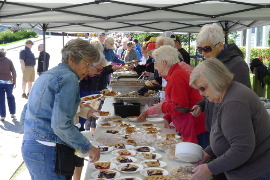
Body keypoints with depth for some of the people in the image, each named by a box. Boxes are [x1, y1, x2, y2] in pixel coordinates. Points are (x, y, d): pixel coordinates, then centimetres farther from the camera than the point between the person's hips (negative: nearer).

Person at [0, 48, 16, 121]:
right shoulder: (9, 61, -1)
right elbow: (13, 72, -3)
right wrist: (14, 82, 4)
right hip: (8, 82, 0)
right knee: (10, 97, 16)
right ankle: (12, 113, 16)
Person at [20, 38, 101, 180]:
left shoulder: (47, 75, 17)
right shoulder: (69, 78, -12)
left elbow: (24, 117, 21)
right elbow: (60, 124, -22)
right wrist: (87, 148, -14)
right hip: (48, 151, -10)